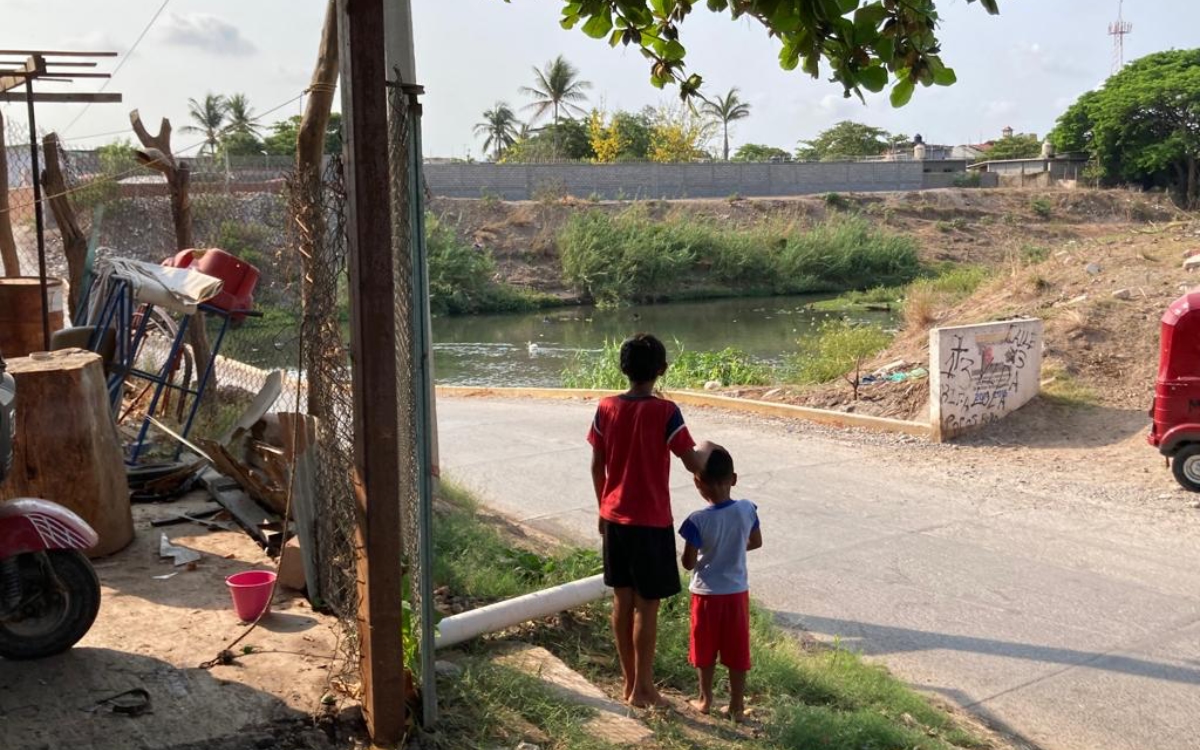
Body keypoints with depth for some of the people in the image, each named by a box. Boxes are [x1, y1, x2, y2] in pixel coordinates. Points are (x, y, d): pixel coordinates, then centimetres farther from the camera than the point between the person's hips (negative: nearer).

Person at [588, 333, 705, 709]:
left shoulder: (606, 409, -2)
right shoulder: (665, 412, -16)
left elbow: (597, 466, 4)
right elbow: (693, 463, -13)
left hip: (615, 518, 5)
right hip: (651, 521, -5)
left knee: (622, 600, 13)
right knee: (646, 605, 5)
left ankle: (629, 681, 24)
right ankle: (643, 688, 13)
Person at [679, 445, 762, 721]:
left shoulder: (698, 521, -23)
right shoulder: (747, 510, -11)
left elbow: (688, 563, -16)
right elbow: (756, 542, 6)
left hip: (707, 594, -3)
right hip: (737, 592, 3)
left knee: (705, 649, 15)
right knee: (737, 651, 13)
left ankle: (705, 699, 28)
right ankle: (737, 705, 21)